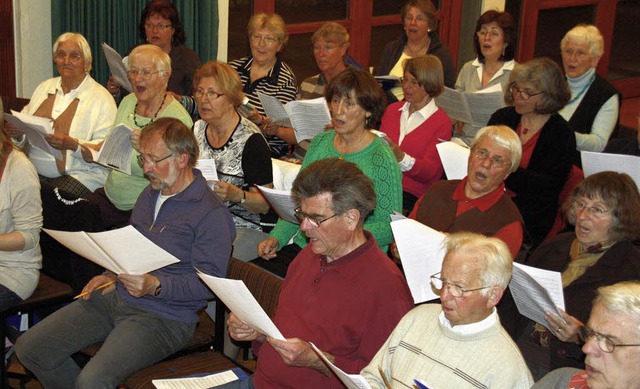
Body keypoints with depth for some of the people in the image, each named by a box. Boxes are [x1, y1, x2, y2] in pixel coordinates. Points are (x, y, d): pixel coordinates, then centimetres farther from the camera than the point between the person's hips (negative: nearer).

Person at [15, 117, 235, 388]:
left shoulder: (212, 214, -14)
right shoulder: (150, 194, 15)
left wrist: (156, 285, -27)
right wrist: (111, 274, 10)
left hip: (163, 316, -8)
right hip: (116, 296, 9)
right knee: (28, 348, 0)